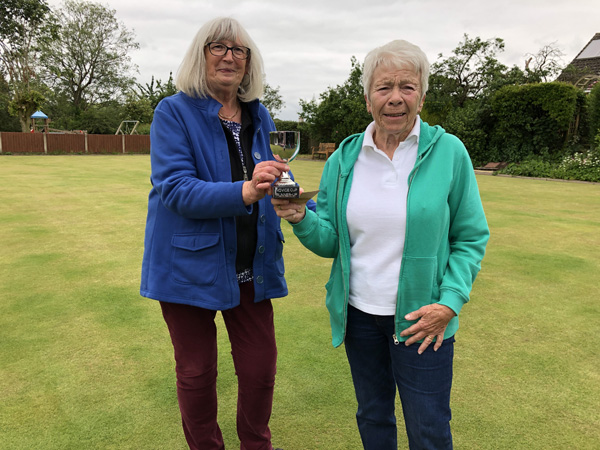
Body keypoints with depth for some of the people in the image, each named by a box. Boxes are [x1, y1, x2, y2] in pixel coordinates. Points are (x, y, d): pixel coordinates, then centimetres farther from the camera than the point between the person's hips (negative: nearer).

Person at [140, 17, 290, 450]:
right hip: (191, 265, -4)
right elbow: (175, 187, -20)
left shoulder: (258, 117, 7)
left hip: (251, 266, 4)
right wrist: (245, 191, -35)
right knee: (197, 373, 12)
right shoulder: (175, 112, -8)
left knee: (261, 369, 11)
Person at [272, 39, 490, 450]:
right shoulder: (345, 158, 0)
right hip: (358, 313, 3)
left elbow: (471, 237, -2)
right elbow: (329, 241, 1)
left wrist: (450, 302, -13)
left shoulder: (448, 152, -7)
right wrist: (301, 218, -20)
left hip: (421, 320, -2)